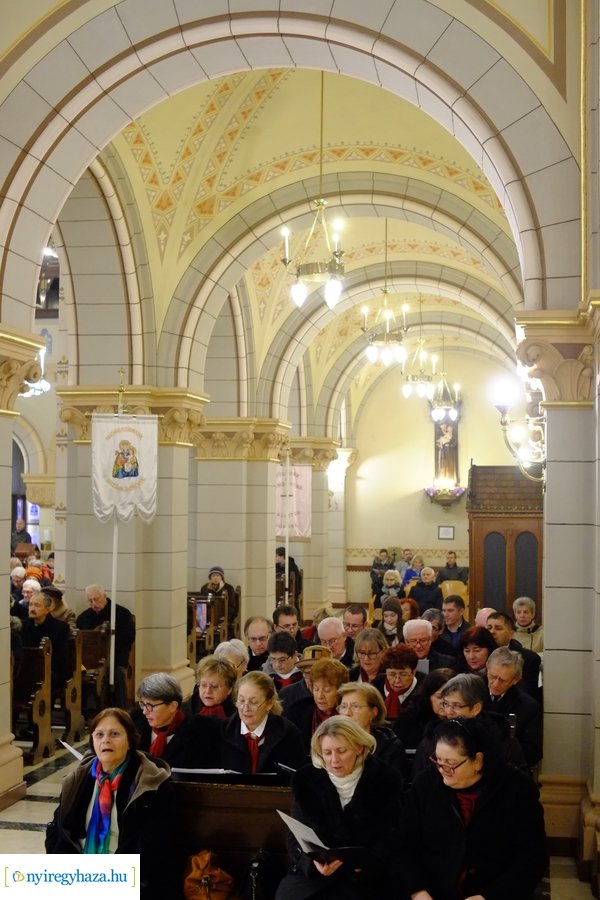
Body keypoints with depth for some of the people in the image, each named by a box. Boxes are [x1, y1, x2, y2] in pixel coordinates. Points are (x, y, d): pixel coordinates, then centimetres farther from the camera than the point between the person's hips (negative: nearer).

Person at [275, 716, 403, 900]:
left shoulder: (384, 780, -2)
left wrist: (361, 865, -21)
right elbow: (297, 836, 2)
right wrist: (313, 862, -19)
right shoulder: (306, 779, 3)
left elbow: (391, 840, -3)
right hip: (312, 872, 2)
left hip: (364, 877, -2)